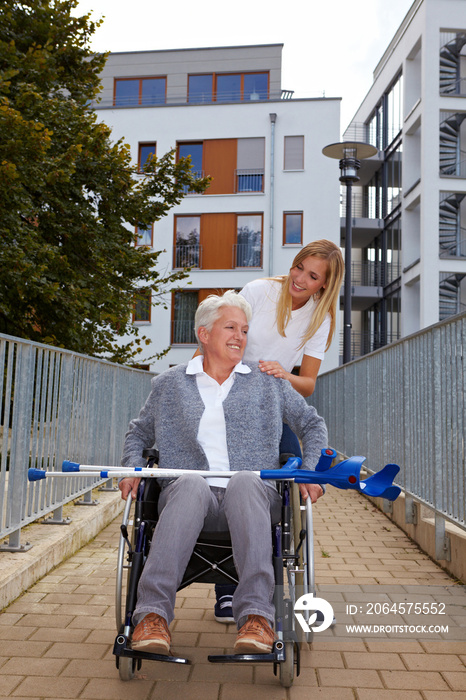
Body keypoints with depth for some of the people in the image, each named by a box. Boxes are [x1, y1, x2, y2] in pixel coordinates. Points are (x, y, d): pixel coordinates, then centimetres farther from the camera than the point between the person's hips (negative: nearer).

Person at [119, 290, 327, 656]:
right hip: (190, 496, 0)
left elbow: (313, 423, 24)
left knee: (245, 481, -36)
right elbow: (138, 432, 29)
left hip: (252, 493, 0)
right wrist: (133, 468, 8)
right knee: (191, 484, -36)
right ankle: (153, 615, -41)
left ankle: (256, 615, -42)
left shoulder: (269, 383, 20)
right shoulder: (168, 384, 20)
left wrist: (310, 471, 7)